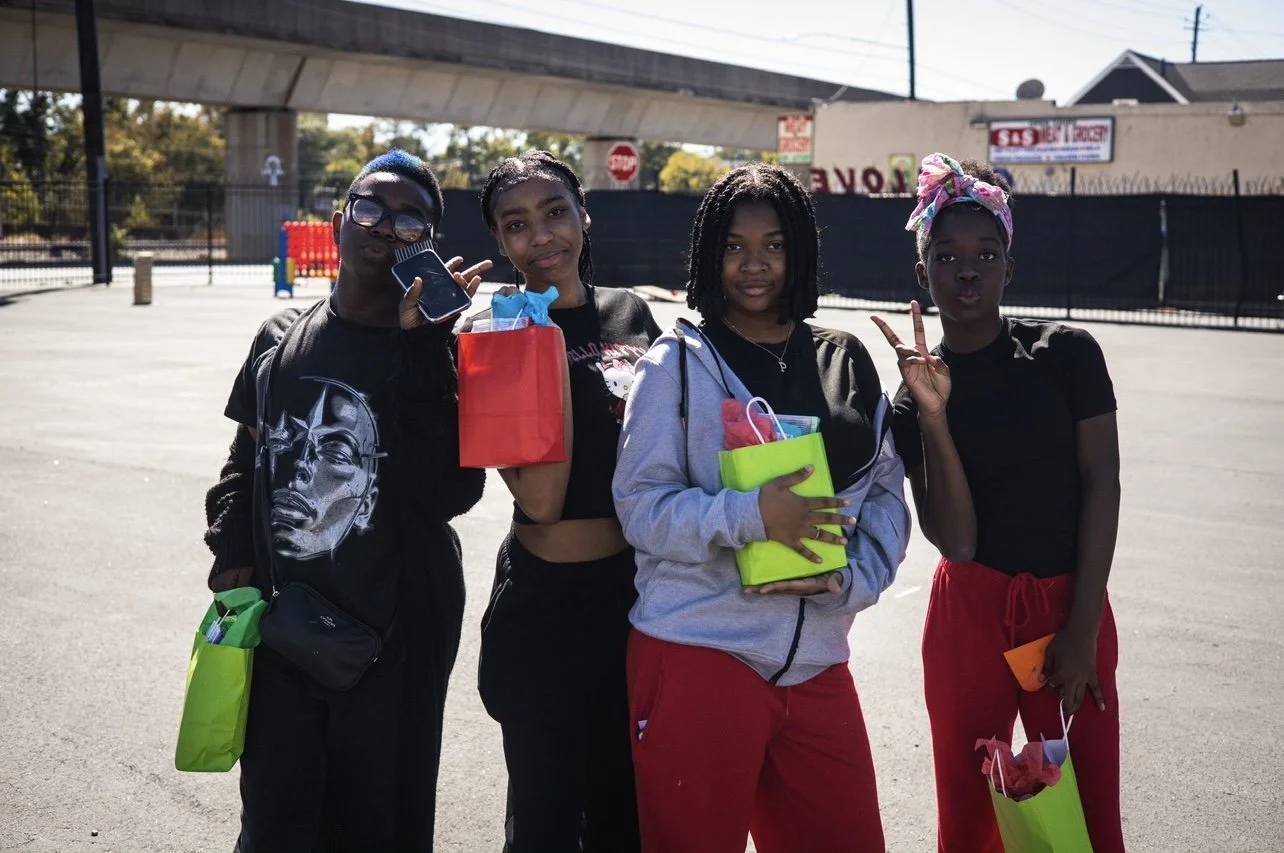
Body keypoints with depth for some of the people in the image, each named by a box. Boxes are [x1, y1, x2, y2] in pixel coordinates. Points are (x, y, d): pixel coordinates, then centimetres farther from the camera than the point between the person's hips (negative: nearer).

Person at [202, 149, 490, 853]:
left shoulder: (438, 355, -7)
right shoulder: (282, 339, 5)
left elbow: (451, 492, -21)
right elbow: (245, 462, 15)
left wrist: (419, 347, -22)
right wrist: (232, 552, 2)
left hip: (395, 637, -3)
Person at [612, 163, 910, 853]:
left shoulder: (846, 366, 10)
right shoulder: (677, 364, -2)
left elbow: (886, 493, 9)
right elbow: (641, 504, -9)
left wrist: (853, 577, -10)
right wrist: (751, 516, -24)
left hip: (816, 663, 4)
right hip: (698, 656, -4)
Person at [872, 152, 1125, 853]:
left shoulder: (1067, 353, -3)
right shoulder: (913, 396, -1)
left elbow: (1101, 485, -4)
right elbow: (955, 540, -10)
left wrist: (1082, 628, -8)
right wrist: (932, 414, -20)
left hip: (1071, 610, 0)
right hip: (972, 616, 1)